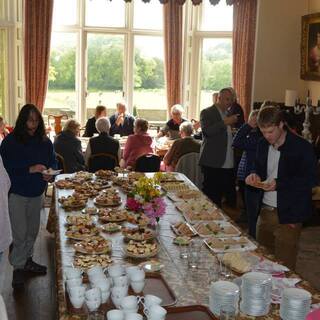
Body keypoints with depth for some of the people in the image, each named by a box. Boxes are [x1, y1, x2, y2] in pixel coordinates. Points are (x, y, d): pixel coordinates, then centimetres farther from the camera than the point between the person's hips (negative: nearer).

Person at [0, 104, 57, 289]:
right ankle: (18, 268, 12)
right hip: (17, 193, -5)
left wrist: (50, 173, -13)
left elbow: (53, 161, 9)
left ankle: (27, 260, 35)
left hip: (37, 193, 5)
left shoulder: (45, 141, 1)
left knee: (33, 231, 16)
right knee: (20, 233, -2)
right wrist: (30, 170, -27)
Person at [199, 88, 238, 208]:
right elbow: (207, 131, -20)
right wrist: (225, 122, -22)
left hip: (228, 164, 7)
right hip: (213, 163, -7)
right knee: (212, 198, -4)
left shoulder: (229, 114, 20)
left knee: (230, 196, 8)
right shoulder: (207, 113, -2)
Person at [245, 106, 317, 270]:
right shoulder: (263, 145, 8)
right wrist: (255, 175, -1)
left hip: (288, 216, -6)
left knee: (284, 267, 2)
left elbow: (311, 179, -13)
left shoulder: (302, 147, -12)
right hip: (265, 211, 6)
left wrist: (279, 183, -23)